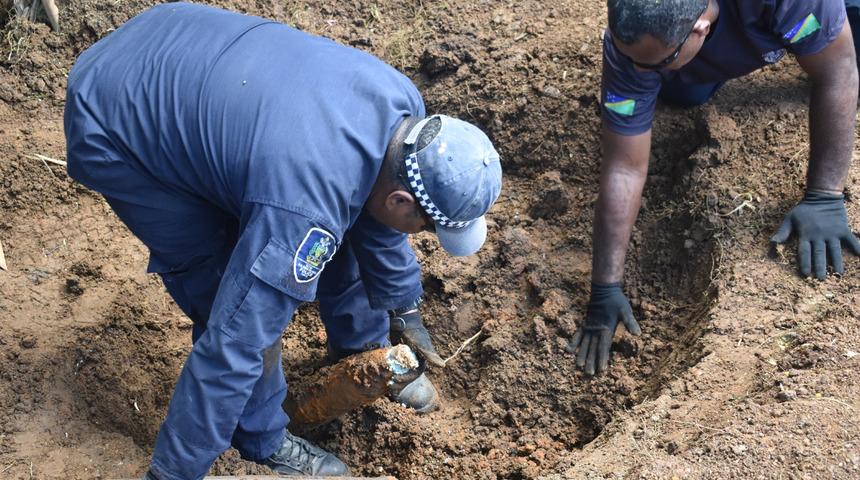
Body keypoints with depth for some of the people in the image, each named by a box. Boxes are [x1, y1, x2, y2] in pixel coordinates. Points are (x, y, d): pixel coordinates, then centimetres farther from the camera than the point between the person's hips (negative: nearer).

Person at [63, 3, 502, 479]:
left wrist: (404, 309, 17)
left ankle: (362, 349, 37)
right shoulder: (303, 210, -37)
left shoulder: (402, 105, -14)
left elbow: (369, 197, 6)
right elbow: (229, 350, -32)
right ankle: (265, 441, 15)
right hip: (112, 129, -7)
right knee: (245, 303, -10)